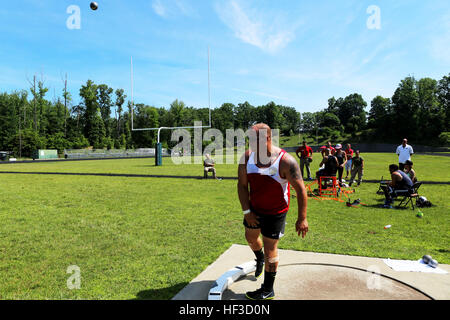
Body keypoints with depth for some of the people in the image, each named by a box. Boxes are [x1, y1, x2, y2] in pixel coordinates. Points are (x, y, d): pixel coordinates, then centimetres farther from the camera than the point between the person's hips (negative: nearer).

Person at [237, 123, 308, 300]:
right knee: (251, 238, 25)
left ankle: (268, 291, 25)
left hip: (275, 213, -5)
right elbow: (242, 185, -5)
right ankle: (260, 259, 60)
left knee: (270, 250, 3)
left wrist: (302, 218, -20)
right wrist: (246, 211, -8)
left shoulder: (285, 161, -26)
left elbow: (301, 190, -20)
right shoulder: (247, 157, -13)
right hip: (253, 208, 5)